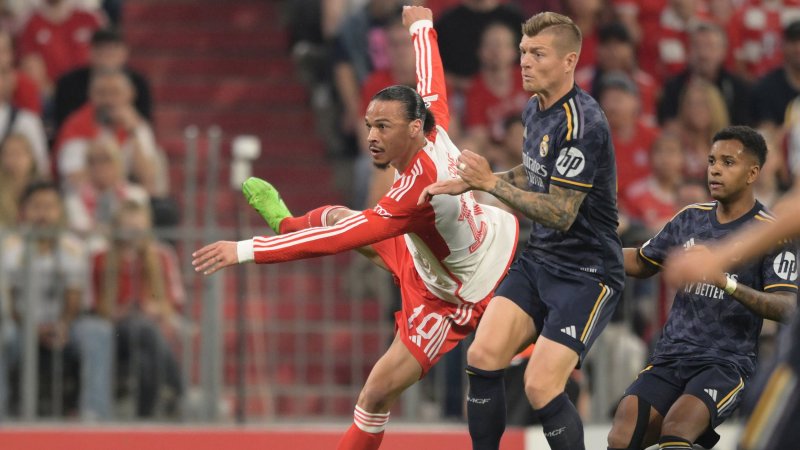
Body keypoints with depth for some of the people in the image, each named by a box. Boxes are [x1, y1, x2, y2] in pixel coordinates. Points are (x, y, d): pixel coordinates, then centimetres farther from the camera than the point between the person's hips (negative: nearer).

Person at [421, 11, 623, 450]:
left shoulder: (582, 124, -22)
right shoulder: (535, 109, 6)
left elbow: (560, 214, -24)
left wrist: (491, 183, -25)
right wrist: (469, 182, 15)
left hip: (586, 273, -8)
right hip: (538, 261, 8)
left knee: (540, 387, -18)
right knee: (483, 355, -8)